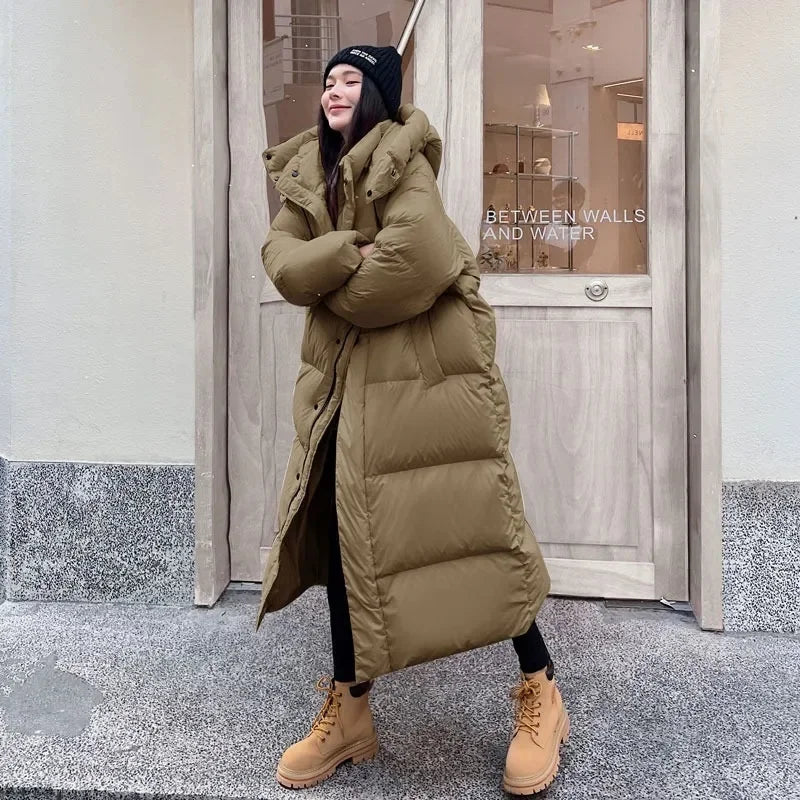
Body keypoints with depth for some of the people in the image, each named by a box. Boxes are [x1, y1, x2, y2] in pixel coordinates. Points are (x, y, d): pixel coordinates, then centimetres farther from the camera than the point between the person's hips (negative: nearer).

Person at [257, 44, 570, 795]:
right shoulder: (307, 173, 13)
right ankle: (348, 710, 22)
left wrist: (337, 295, -9)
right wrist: (350, 255, -19)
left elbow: (416, 257, -24)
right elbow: (281, 258, -2)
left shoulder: (401, 161, -7)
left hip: (425, 370, -6)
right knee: (342, 527, 7)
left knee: (464, 520, -4)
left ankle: (539, 693, 16)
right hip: (346, 376, 7)